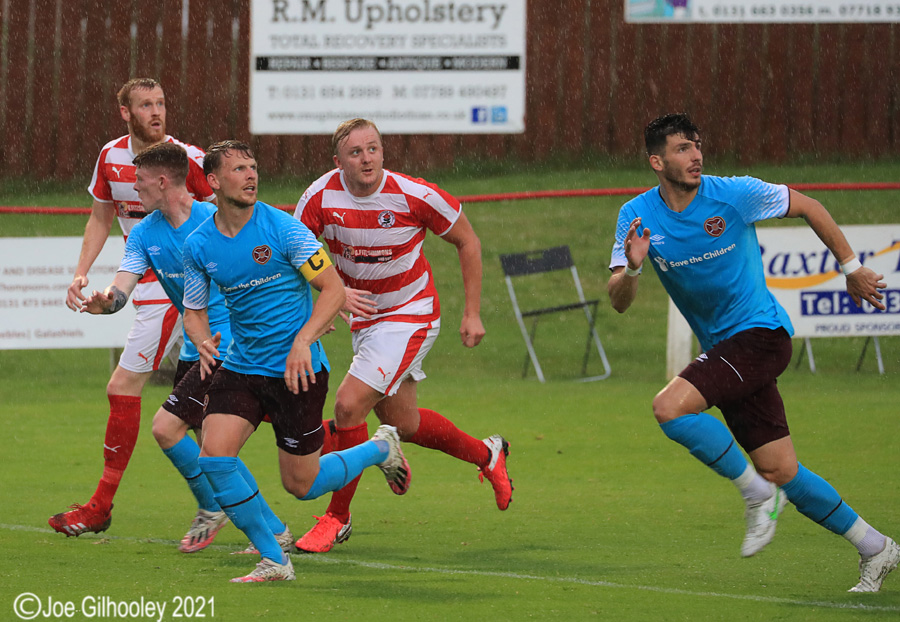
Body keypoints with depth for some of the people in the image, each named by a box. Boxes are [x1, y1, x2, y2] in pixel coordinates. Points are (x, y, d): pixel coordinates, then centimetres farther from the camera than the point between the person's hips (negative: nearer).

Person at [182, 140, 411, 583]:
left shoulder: (282, 228, -12)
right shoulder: (198, 245, 0)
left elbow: (333, 289, -10)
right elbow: (194, 311, 11)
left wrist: (303, 341, -23)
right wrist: (203, 341, -13)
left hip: (296, 369, -4)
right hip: (241, 365, 4)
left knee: (301, 485, 1)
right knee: (214, 458, -17)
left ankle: (379, 449, 31)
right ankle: (273, 559, -5)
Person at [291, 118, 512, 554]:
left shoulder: (414, 196, -21)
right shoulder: (320, 197, -15)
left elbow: (467, 242, -6)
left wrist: (472, 314, -7)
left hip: (411, 313, -5)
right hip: (363, 315, 5)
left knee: (349, 403, -18)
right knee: (400, 422, 14)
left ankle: (337, 518, -2)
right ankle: (486, 455, 41)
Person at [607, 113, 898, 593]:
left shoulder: (733, 194, -11)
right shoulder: (637, 216, -1)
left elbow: (808, 208, 3)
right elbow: (619, 302, -4)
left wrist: (852, 269, 8)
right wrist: (631, 268, -26)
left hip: (761, 333, -5)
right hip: (722, 349, 5)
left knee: (671, 408, -25)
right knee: (782, 473, 4)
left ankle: (759, 495, -9)